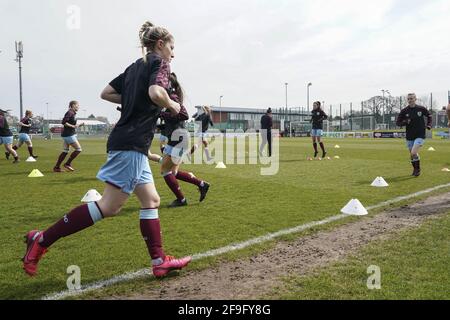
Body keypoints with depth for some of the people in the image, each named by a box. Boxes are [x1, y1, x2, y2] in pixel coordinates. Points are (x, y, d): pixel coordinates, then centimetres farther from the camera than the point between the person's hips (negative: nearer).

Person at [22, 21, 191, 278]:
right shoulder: (159, 63, -4)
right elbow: (156, 93, -24)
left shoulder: (136, 66, 20)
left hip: (127, 142, 10)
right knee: (110, 206, -7)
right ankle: (42, 239, 0)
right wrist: (172, 106, -5)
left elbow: (107, 93, 20)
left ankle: (160, 262, 12)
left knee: (151, 201, 9)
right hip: (131, 144, -10)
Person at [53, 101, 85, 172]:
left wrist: (79, 125, 10)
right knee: (78, 149, -5)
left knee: (65, 151, 11)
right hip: (69, 135, -10)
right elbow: (63, 122, -21)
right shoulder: (70, 113, -13)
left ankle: (56, 167, 13)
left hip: (66, 135, 10)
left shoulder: (73, 113, 15)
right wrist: (73, 126, -22)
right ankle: (67, 164, 1)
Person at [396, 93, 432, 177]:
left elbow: (429, 116, 15)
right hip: (409, 137, 3)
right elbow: (398, 122, 2)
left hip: (420, 136, -3)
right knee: (412, 154, 12)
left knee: (414, 152, -19)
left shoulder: (421, 109, -3)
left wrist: (429, 125, 2)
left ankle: (418, 169, 2)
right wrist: (405, 122, -16)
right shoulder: (404, 111, -1)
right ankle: (415, 169, 35)